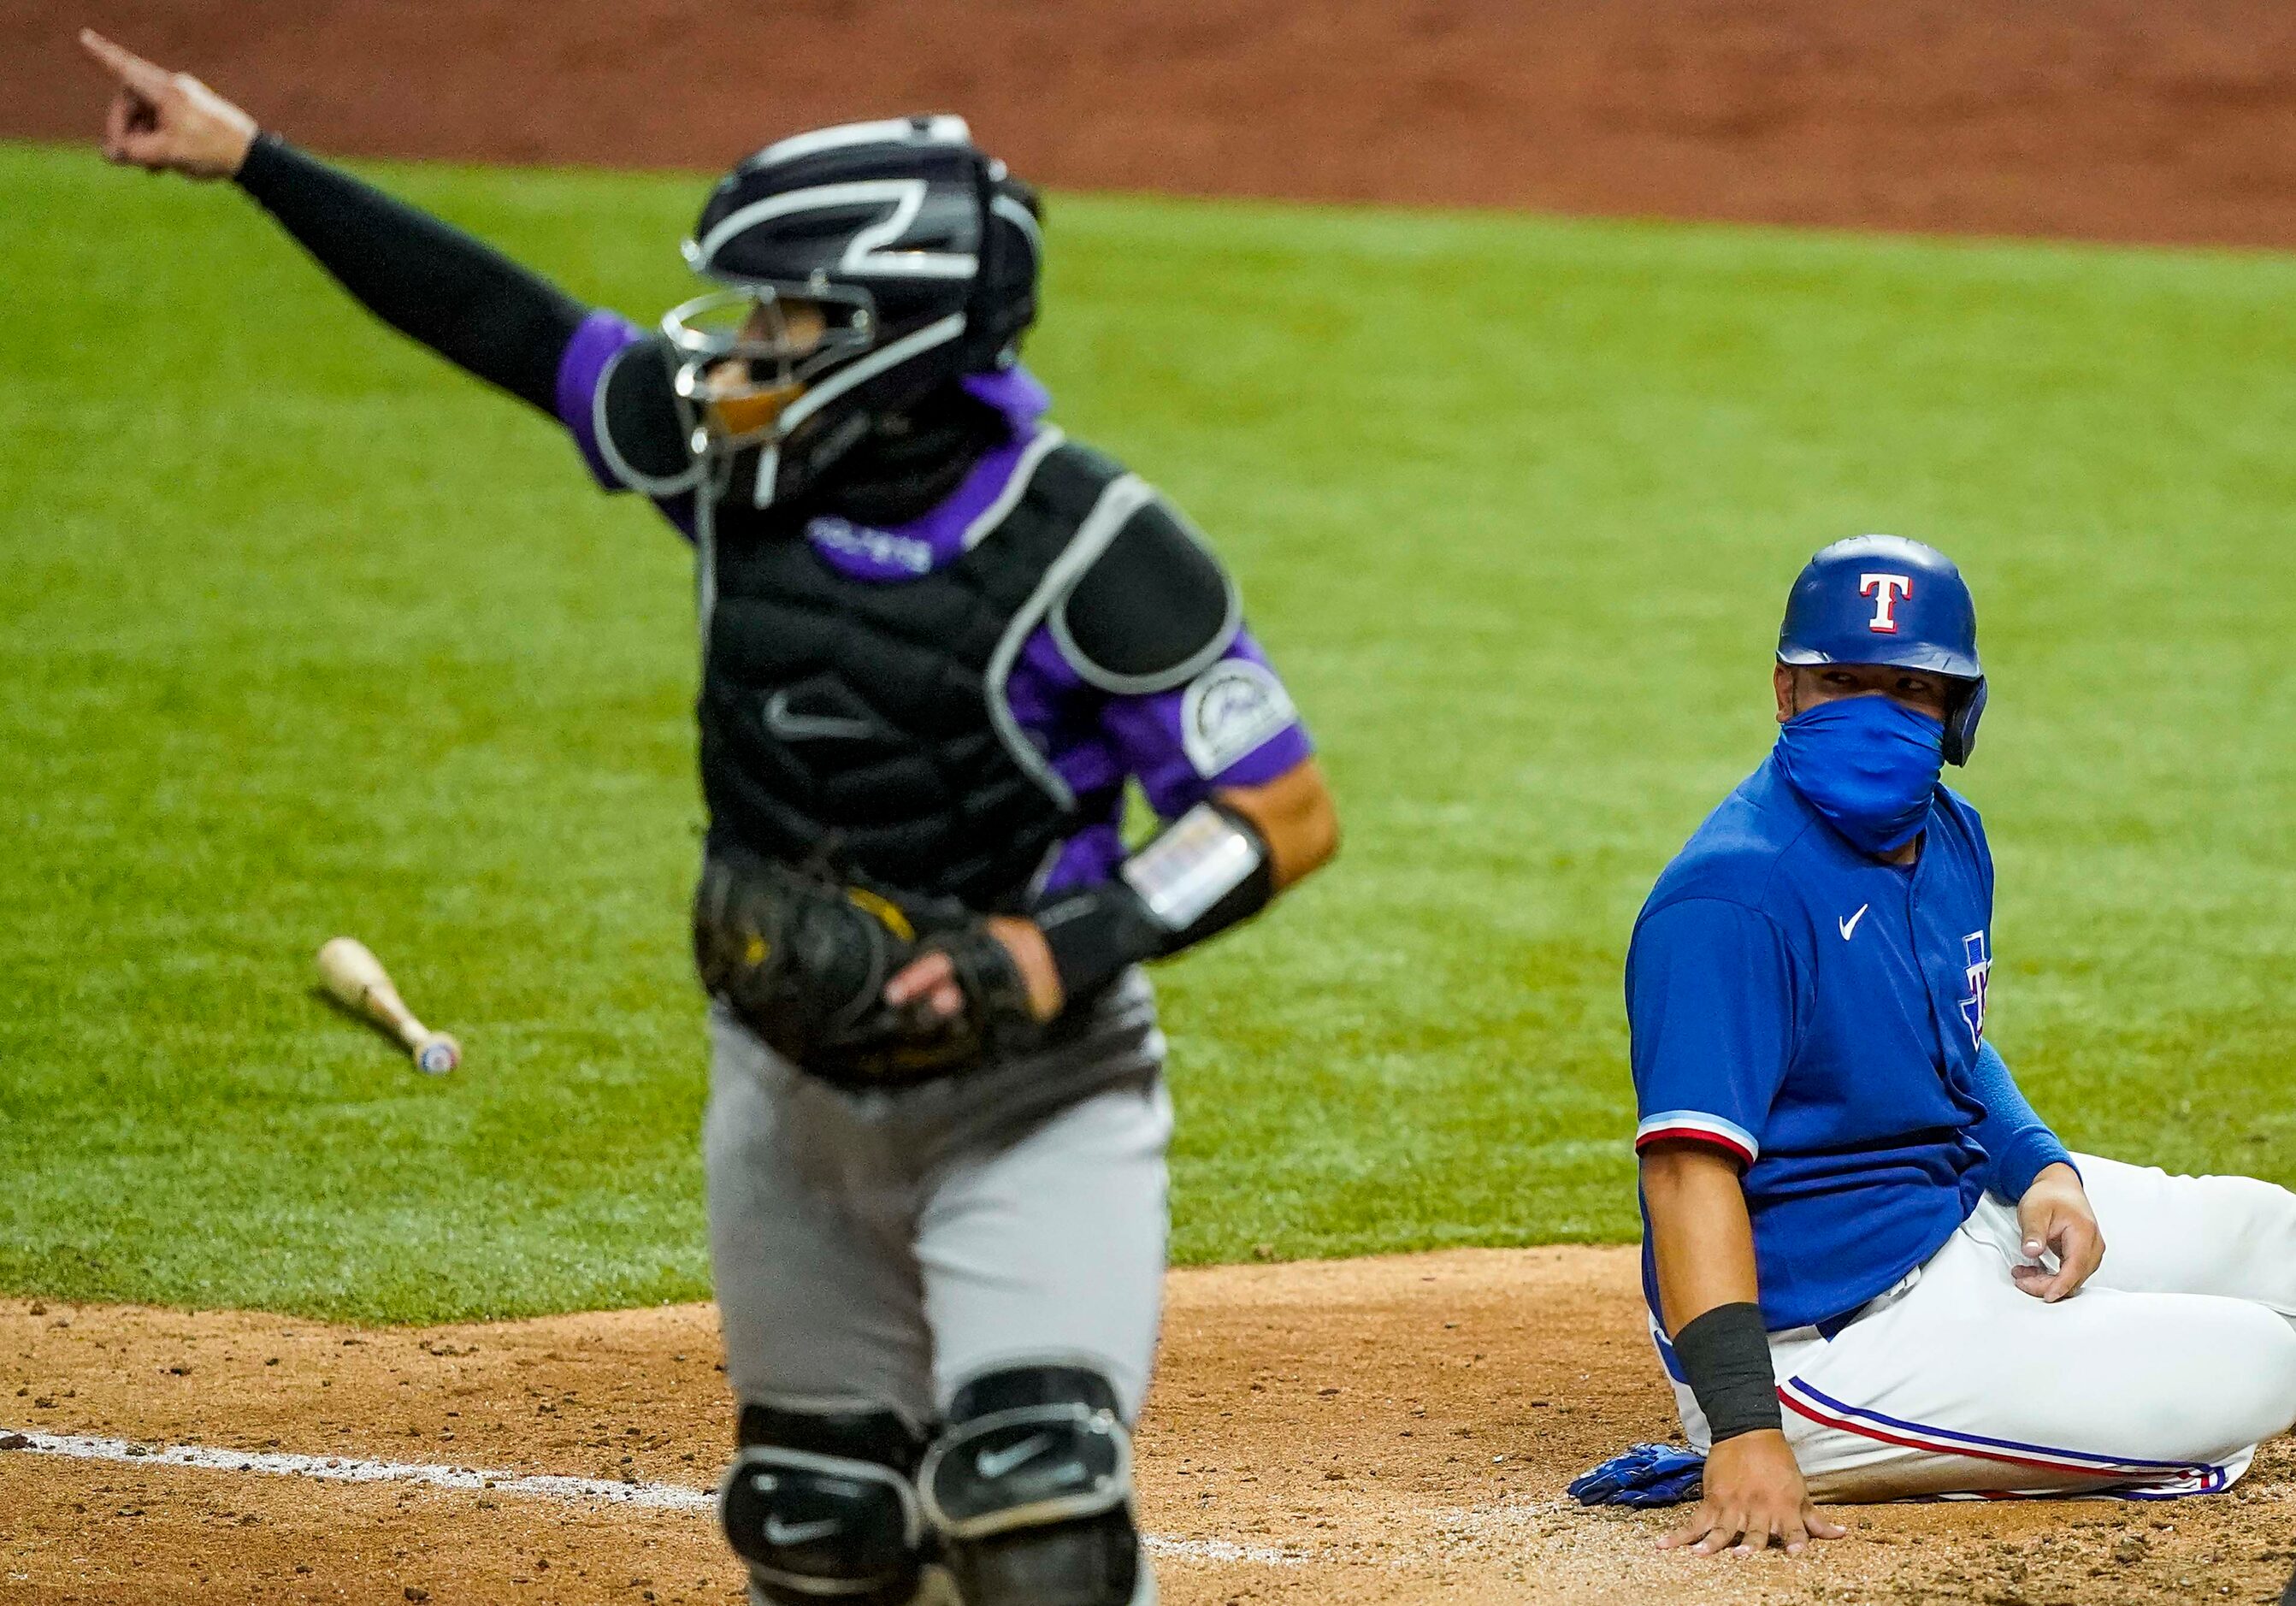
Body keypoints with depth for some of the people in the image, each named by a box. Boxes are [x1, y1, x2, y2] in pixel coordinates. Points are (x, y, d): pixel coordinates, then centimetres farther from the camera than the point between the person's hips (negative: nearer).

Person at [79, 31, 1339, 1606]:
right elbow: (517, 327, 6)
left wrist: (1068, 953, -28)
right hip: (791, 1094, 6)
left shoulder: (1087, 549, -21)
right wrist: (250, 157, 8)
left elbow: (1291, 815, -17)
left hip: (1030, 1101, -6)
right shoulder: (740, 458, -5)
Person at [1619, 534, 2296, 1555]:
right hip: (1826, 1332, -10)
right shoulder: (1734, 897, -24)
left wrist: (2039, 1167, 0)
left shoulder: (1951, 840, 6)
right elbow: (1691, 1164, -31)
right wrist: (1745, 1429, -40)